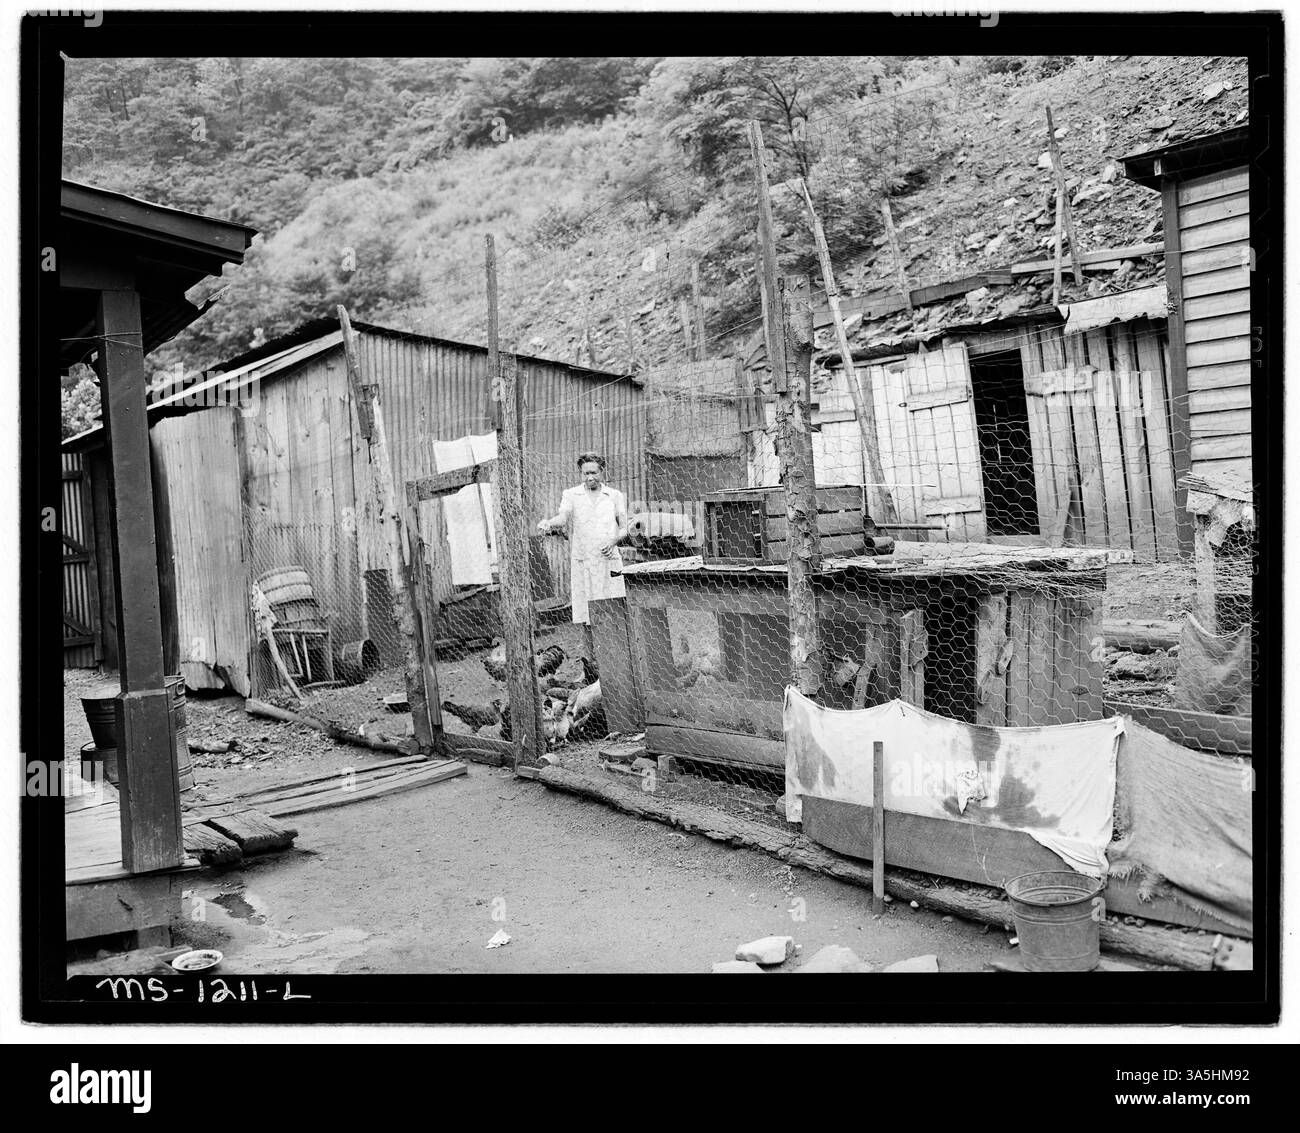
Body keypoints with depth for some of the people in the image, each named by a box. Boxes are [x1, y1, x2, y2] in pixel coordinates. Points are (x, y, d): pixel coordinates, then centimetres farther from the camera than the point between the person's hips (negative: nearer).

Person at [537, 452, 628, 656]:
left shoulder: (616, 496, 12)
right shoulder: (571, 495, 8)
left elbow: (624, 528, 11)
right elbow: (563, 517, -10)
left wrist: (613, 541, -10)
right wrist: (549, 523, -32)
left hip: (609, 561, 0)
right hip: (581, 563, 0)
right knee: (585, 621, 2)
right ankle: (593, 662, 12)